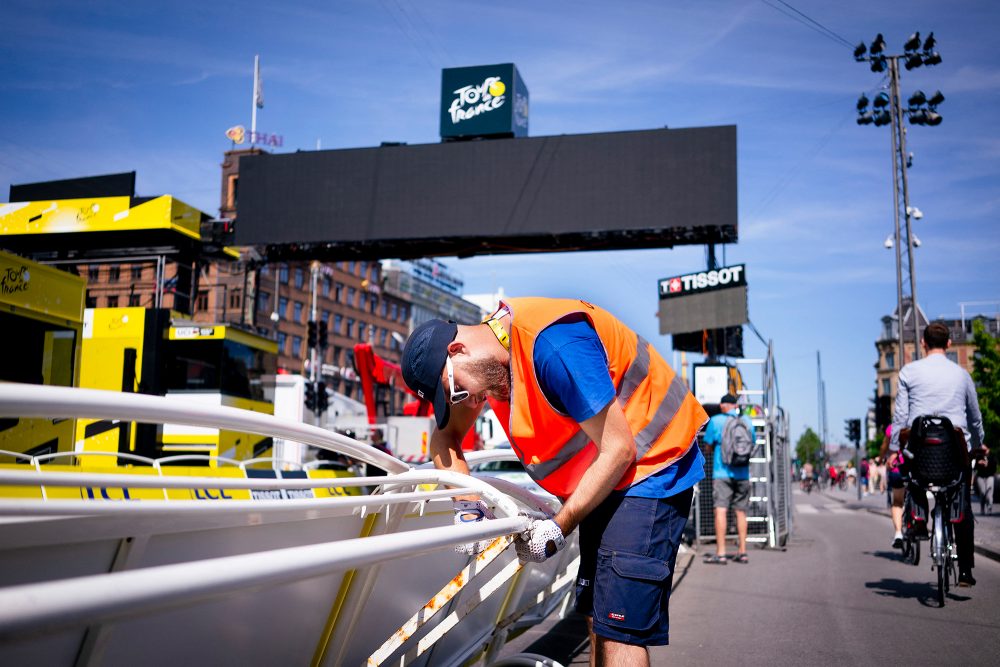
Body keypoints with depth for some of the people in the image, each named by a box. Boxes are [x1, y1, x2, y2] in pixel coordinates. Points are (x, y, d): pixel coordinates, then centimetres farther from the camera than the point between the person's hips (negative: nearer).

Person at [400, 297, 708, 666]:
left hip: (652, 466, -9)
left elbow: (619, 450, -25)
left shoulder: (553, 345, -29)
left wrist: (559, 526, -19)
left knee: (619, 629, -12)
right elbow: (445, 436, 7)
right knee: (597, 613, 15)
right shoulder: (488, 351, -1)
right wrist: (465, 505, -9)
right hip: (606, 476, 9)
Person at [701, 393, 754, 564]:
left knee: (720, 510, -8)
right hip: (742, 473, 4)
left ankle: (720, 553, -12)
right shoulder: (747, 421, 8)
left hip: (722, 472, -4)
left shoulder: (716, 420, -3)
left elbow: (708, 445, 4)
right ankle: (742, 551, 15)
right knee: (741, 512, 11)